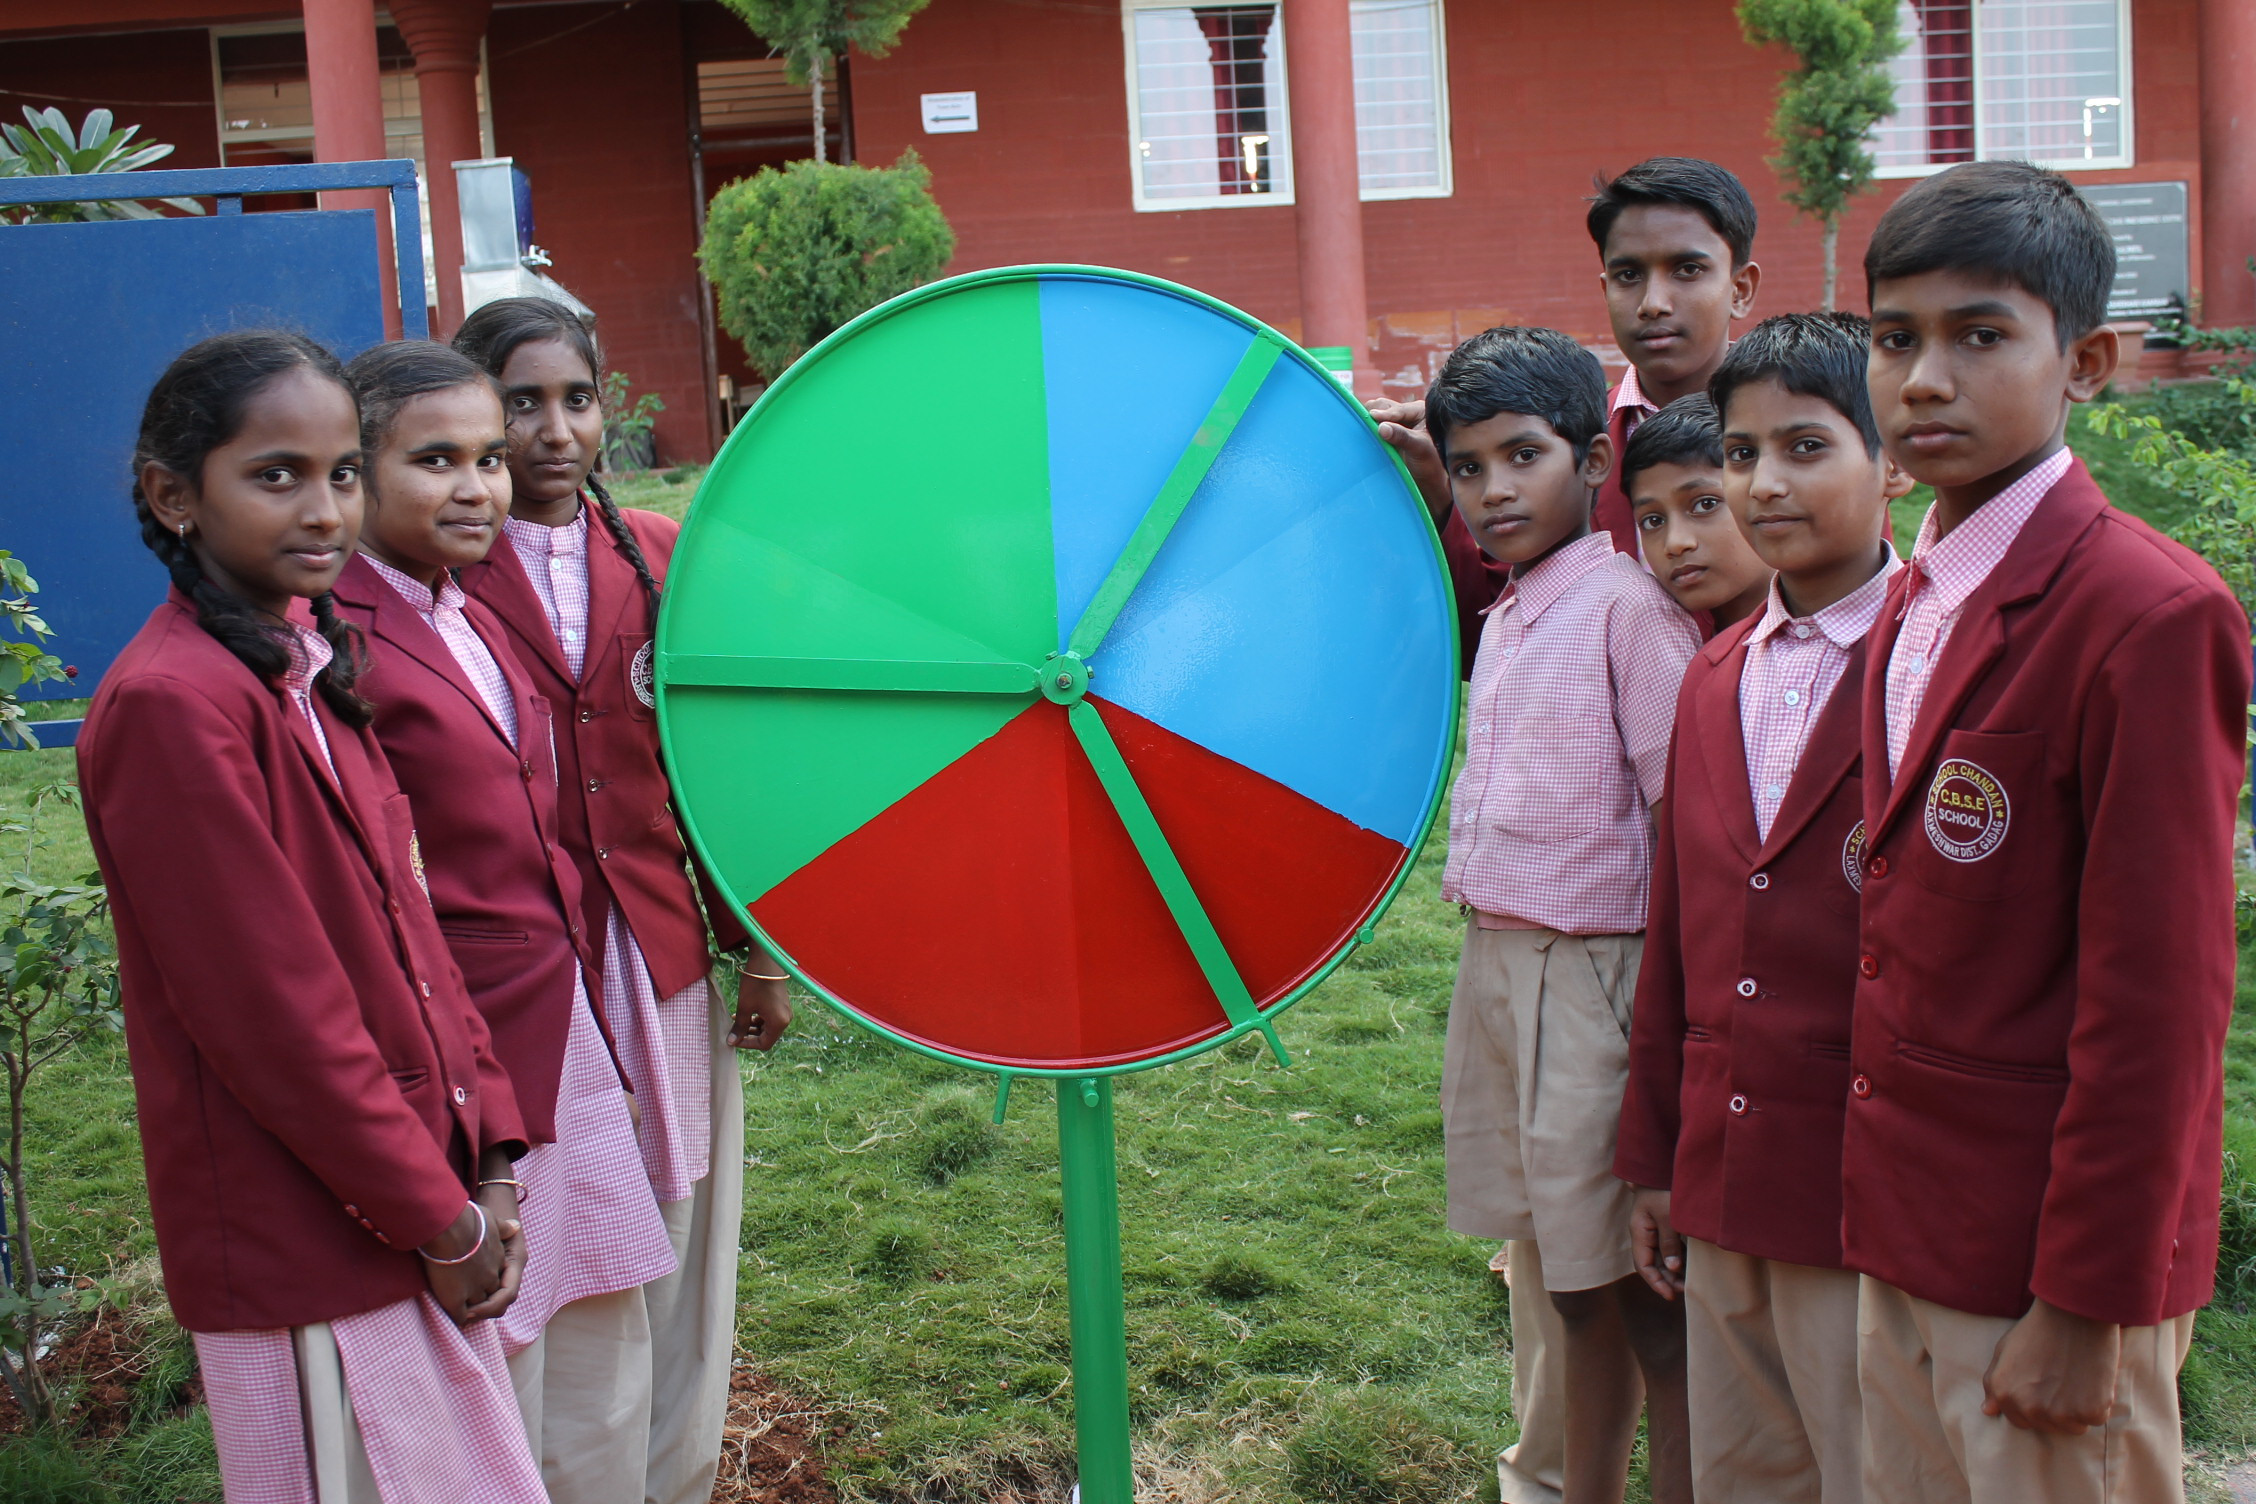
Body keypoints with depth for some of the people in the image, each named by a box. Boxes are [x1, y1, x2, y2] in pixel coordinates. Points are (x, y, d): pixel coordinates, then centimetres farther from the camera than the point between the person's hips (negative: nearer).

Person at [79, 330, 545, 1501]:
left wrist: (487, 1155, 4)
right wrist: (441, 1218, -12)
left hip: (416, 1211, 8)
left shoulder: (310, 666, 8)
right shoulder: (169, 703, -19)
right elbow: (273, 1016, -20)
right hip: (310, 1253, -8)